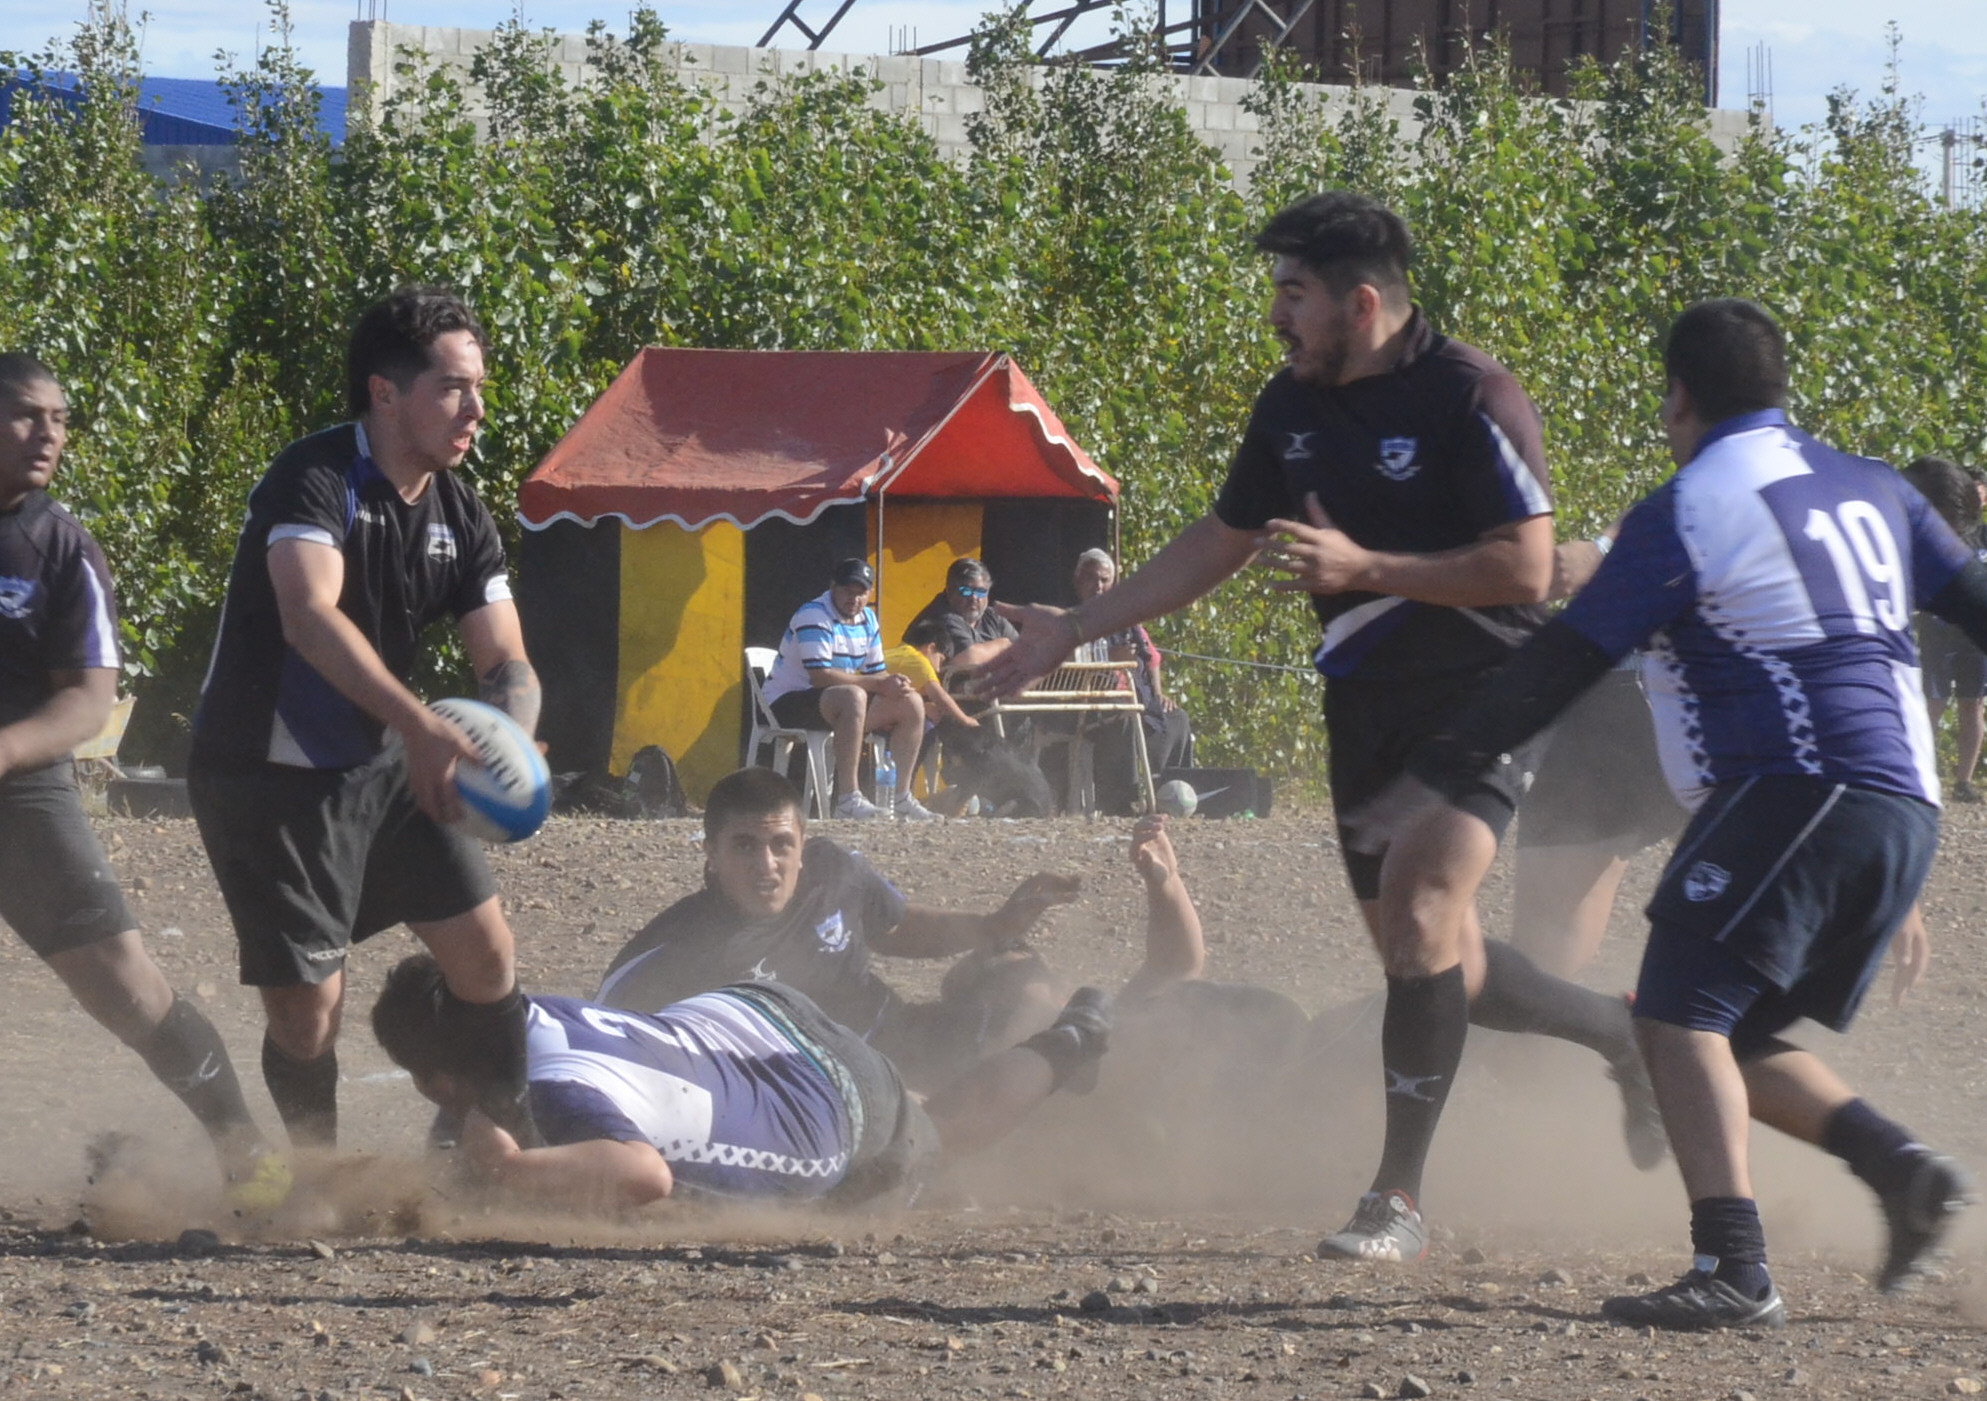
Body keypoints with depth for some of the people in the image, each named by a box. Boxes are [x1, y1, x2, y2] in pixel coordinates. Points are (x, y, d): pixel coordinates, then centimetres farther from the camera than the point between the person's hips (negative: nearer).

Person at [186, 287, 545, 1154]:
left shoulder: (460, 517, 3)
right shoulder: (314, 480, -20)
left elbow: (506, 661, -1)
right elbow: (311, 618, -36)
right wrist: (421, 727, -49)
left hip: (379, 764, 7)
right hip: (267, 779, -7)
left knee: (484, 952, 3)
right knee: (307, 1007, -8)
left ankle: (508, 1141, 21)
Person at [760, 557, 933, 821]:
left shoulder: (867, 618, 11)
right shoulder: (814, 616, -16)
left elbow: (876, 673, 12)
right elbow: (820, 676, -26)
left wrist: (894, 684, -14)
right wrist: (878, 685, -24)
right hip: (789, 701, -9)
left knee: (912, 703, -2)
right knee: (852, 696, -38)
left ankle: (901, 797, -1)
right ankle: (848, 798, -44)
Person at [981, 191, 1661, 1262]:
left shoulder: (1470, 399, -15)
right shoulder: (1294, 408, 7)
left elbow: (1525, 570, -20)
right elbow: (1215, 547, 19)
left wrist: (1361, 567, -24)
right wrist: (1072, 630, 16)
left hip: (1479, 696, -8)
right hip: (1365, 708, 8)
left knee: (1419, 904, -23)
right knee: (1431, 968, 8)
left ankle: (1399, 1200, -18)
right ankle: (1621, 1032, 34)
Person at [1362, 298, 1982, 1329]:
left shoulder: (1686, 514, -3)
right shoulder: (1870, 490, 18)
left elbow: (1566, 662, -3)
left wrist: (1439, 776, 1)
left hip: (1795, 784, -8)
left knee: (1680, 1016, -12)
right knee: (1739, 1038, 16)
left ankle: (1733, 1271, -27)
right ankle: (1899, 1165, -3)